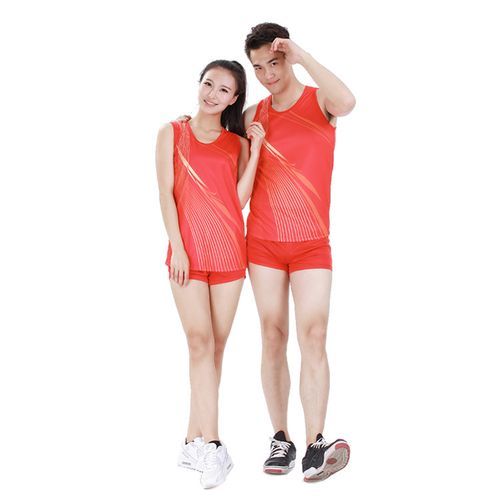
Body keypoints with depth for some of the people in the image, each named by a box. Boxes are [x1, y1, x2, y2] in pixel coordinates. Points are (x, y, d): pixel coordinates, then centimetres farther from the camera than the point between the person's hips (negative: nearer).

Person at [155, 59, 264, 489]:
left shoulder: (239, 142, 13)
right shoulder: (173, 132, 10)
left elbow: (240, 199, 2)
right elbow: (166, 193, 2)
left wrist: (255, 149, 0)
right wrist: (177, 245, -8)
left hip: (229, 251, 3)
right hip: (188, 249, -2)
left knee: (217, 346, 3)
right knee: (201, 340, -13)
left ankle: (194, 444, 11)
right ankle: (212, 446, -15)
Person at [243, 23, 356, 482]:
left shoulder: (319, 102, 0)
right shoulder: (252, 116, 10)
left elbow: (347, 102, -26)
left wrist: (301, 56, -19)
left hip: (312, 243, -3)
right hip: (263, 242, 3)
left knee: (313, 337, -12)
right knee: (273, 337, 2)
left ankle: (315, 445, -16)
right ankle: (281, 439, 8)